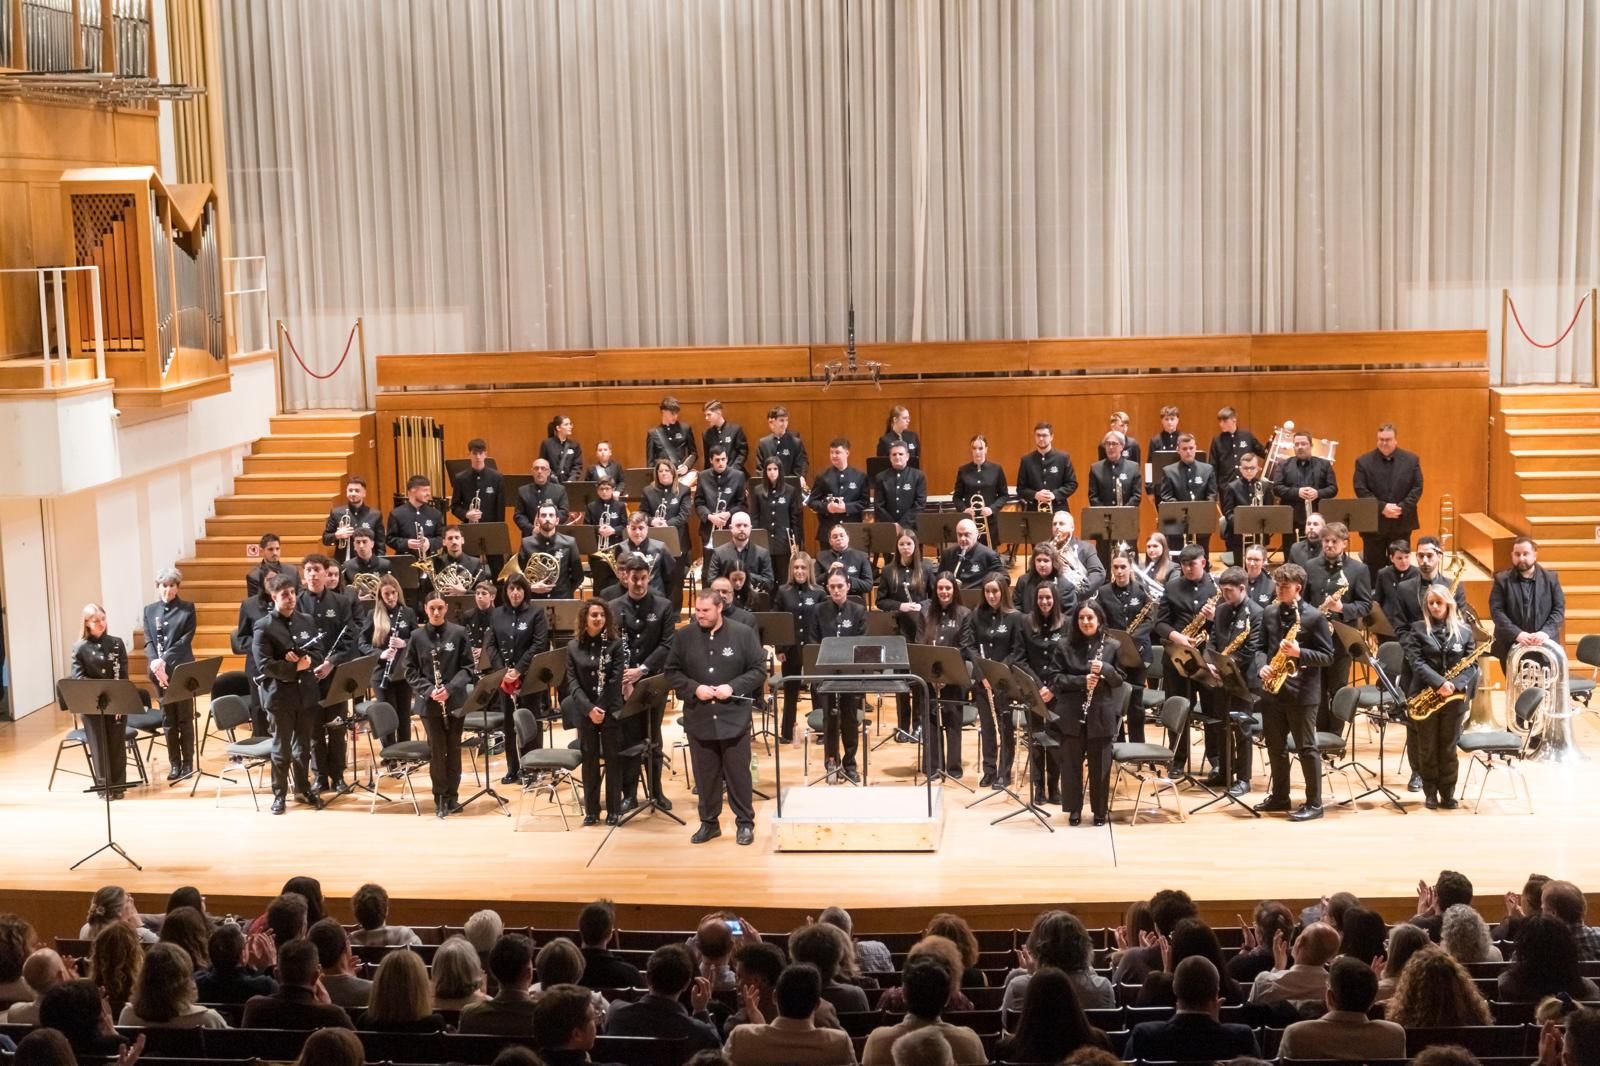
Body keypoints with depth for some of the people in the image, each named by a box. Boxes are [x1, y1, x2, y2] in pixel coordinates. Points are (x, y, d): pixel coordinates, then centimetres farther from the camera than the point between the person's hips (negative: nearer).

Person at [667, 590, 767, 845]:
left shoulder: (744, 633, -4)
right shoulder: (683, 636, 1)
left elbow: (759, 670, -3)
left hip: (734, 718, -2)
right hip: (699, 719, 2)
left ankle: (745, 823, 16)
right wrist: (694, 688, -13)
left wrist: (733, 687, -17)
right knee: (705, 774, 9)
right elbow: (672, 672, 4)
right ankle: (708, 822, 22)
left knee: (738, 773, 5)